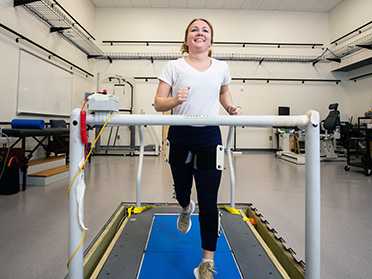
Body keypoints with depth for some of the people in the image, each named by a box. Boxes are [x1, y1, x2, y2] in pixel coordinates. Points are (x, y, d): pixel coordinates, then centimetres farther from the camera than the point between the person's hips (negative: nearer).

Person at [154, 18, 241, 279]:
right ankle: (186, 208, 58)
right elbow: (158, 103, -2)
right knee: (181, 189, 18)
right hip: (180, 138, 1)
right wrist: (175, 100, -24)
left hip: (210, 139, 0)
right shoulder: (174, 66, 1)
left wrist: (231, 108, 3)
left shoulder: (222, 67, 7)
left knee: (208, 202, -3)